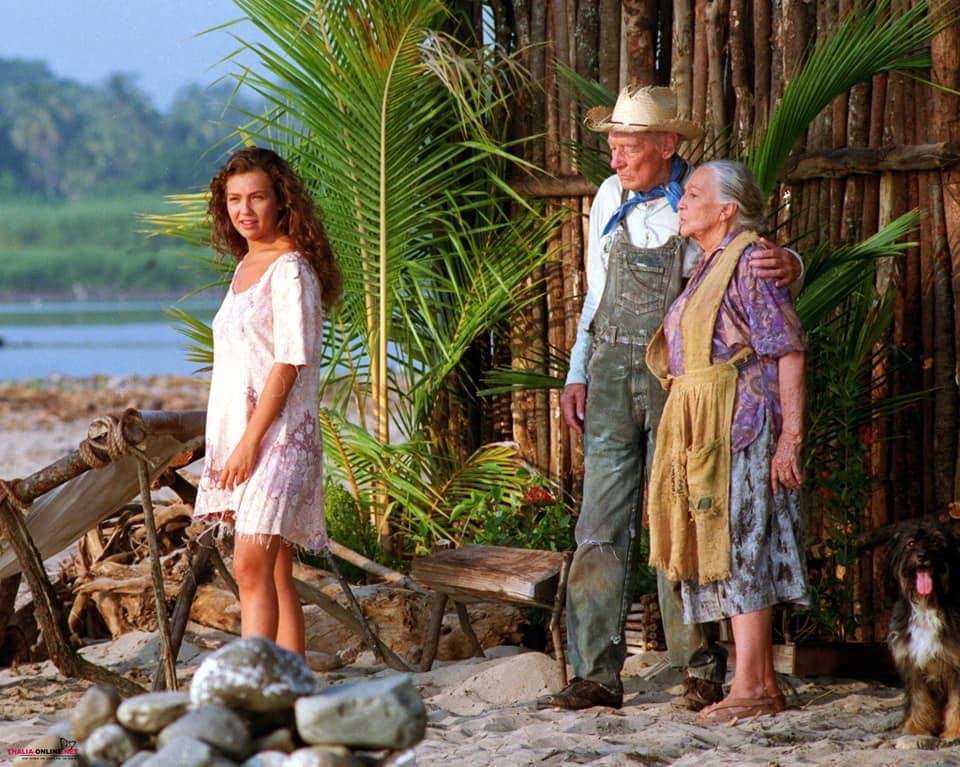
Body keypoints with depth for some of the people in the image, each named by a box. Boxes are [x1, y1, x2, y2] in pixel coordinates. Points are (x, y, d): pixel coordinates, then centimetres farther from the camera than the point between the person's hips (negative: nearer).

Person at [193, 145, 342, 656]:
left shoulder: (291, 269, -9)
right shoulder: (245, 267, 18)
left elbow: (289, 363, -14)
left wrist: (250, 441, -18)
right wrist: (227, 445, 17)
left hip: (278, 436, -9)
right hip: (237, 437, 9)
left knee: (252, 568, -18)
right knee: (274, 575, 7)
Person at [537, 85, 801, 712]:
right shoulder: (611, 201, 11)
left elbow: (761, 261, -5)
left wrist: (788, 265, -30)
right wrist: (578, 374, 13)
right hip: (611, 373, 4)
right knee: (602, 524, 0)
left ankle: (701, 667, 7)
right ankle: (597, 672, 2)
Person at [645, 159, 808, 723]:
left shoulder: (750, 263, -11)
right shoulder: (709, 267, 18)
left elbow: (789, 353, -15)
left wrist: (791, 436, -20)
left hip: (741, 423, -9)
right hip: (701, 431, 9)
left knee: (740, 547, -9)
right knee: (725, 552, 8)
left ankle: (751, 687, -8)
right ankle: (764, 685, 12)